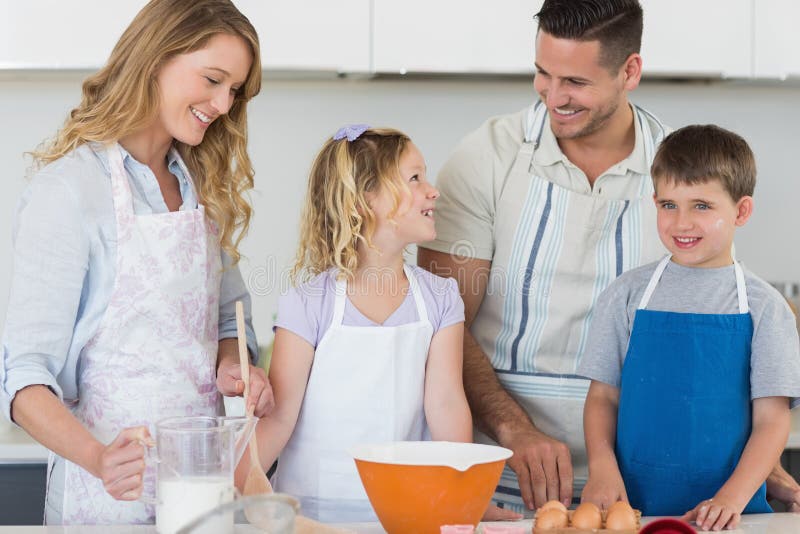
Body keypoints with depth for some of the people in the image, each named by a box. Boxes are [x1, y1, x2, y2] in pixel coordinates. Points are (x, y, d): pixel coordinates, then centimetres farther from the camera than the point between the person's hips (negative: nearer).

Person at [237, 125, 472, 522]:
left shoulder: (440, 300, 5)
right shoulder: (310, 303, -6)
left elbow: (446, 402, -2)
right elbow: (279, 415, -6)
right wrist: (234, 489, -17)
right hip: (312, 505, -2)